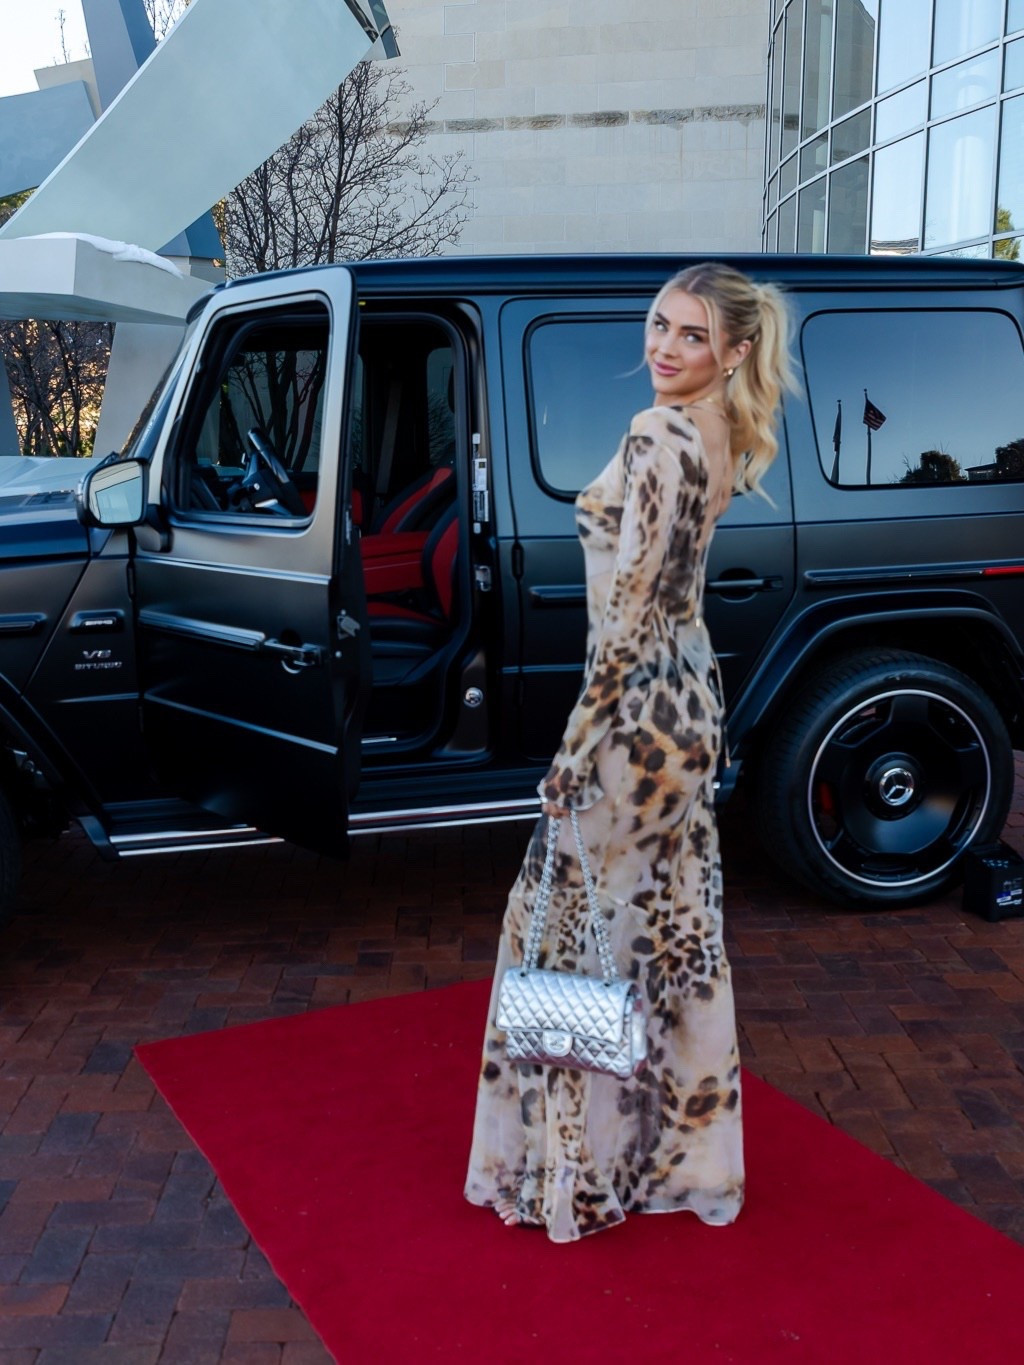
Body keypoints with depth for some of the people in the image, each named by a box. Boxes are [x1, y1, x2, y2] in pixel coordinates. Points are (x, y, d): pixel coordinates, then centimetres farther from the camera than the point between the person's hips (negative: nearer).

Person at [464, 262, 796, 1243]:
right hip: (692, 694, 10)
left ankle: (582, 1170, 18)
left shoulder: (658, 438, -20)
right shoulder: (725, 437, 7)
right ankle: (685, 1145, 34)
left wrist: (576, 748, -19)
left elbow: (630, 610, -22)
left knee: (587, 922, 3)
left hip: (638, 705, -10)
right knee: (671, 921, 18)